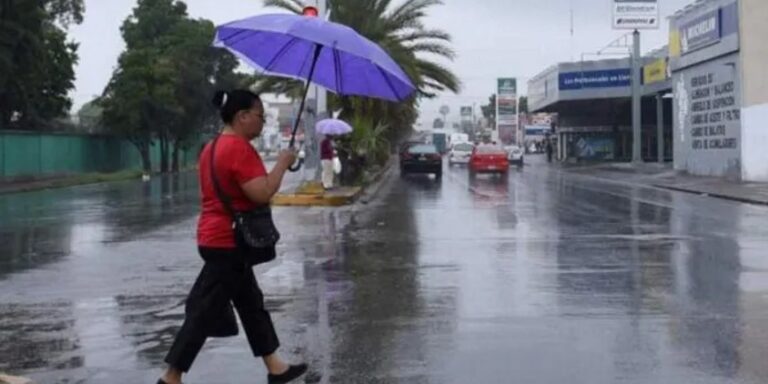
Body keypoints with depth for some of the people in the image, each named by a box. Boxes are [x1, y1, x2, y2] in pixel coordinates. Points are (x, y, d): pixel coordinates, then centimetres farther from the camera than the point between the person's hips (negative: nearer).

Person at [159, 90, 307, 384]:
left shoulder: (214, 146, 13)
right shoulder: (239, 148, -19)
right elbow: (262, 194, -26)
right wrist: (283, 162, -14)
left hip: (218, 238, 11)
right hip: (229, 242, -11)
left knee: (252, 304, 15)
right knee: (206, 311, -4)